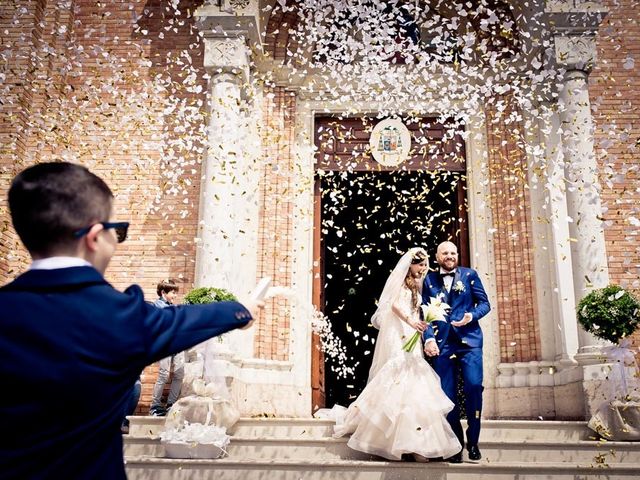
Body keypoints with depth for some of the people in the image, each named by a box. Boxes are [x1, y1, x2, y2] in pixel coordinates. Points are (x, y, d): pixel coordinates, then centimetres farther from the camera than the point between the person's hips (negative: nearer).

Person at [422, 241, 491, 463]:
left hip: (469, 340, -1)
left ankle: (473, 440, 4)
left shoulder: (470, 275, 10)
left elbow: (484, 303, 8)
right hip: (442, 343, 1)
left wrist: (472, 316, -12)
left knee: (473, 386, -14)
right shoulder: (429, 280, 11)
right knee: (448, 393, 1)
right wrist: (428, 338, -8)